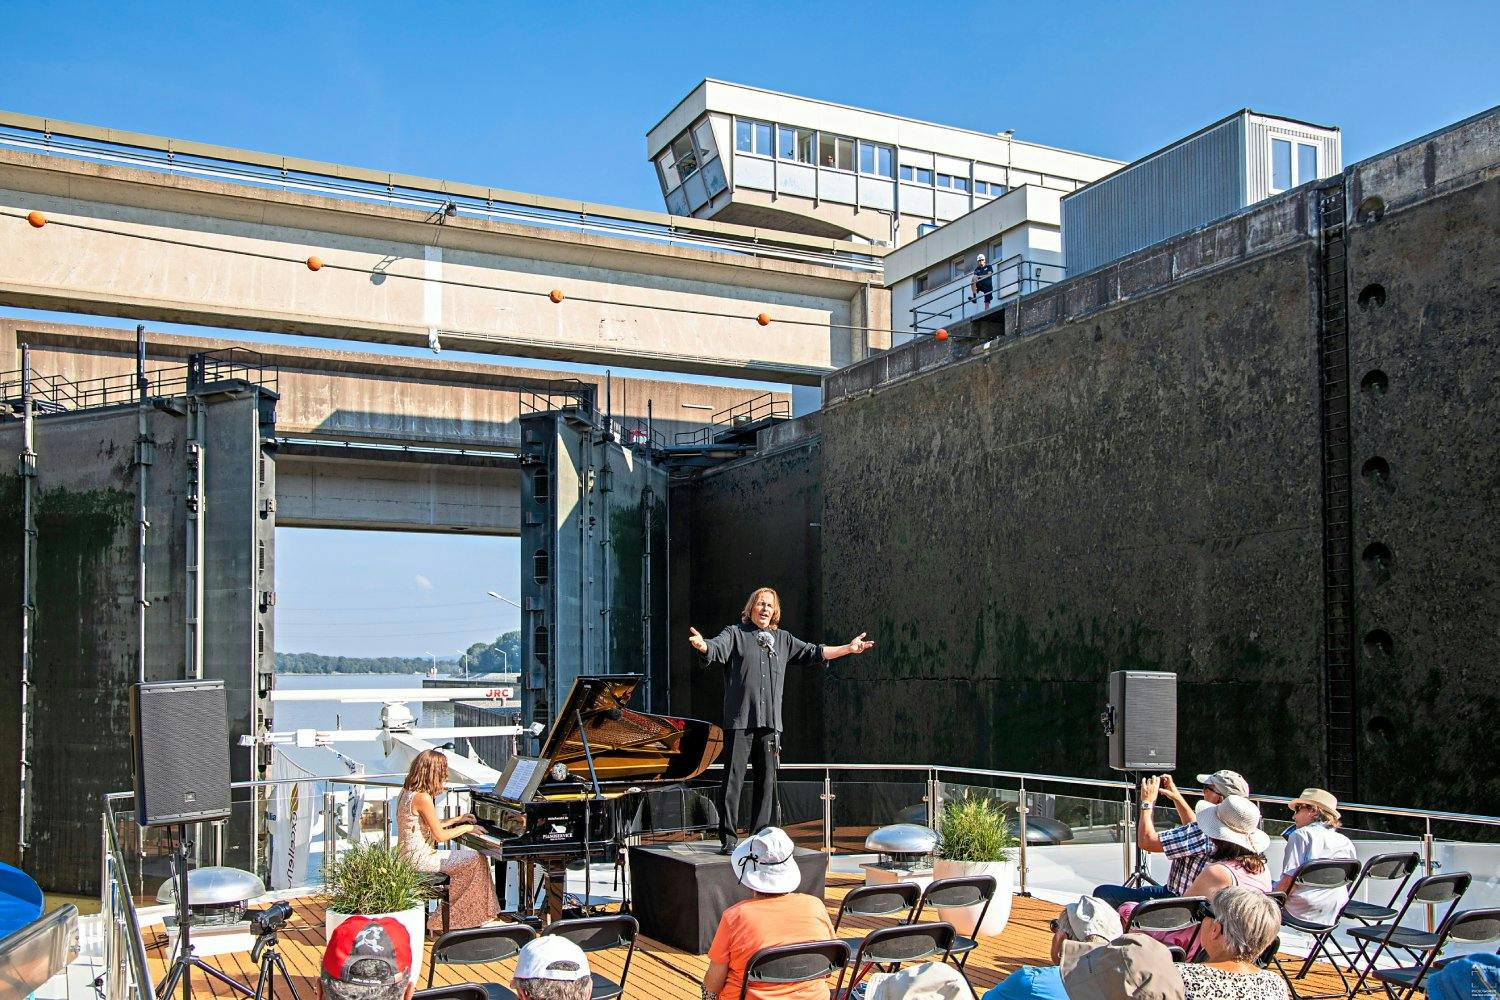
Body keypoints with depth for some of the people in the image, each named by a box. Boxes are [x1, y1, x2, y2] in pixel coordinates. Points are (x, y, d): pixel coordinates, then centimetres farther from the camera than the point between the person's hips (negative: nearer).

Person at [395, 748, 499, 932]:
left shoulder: (408, 792, 10)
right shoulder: (422, 798, -20)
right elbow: (440, 836, -18)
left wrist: (457, 819, 22)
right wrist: (465, 828, -4)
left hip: (409, 855, 10)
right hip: (419, 859, -10)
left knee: (469, 856, 15)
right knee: (475, 860, -6)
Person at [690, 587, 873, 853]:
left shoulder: (783, 639, 19)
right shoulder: (735, 634, 4)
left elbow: (813, 653, 23)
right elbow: (717, 649, -14)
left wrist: (848, 648, 20)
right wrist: (703, 646, -38)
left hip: (770, 722, 5)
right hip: (739, 721, -4)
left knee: (767, 781, 6)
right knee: (733, 779, -5)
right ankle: (727, 838, -1)